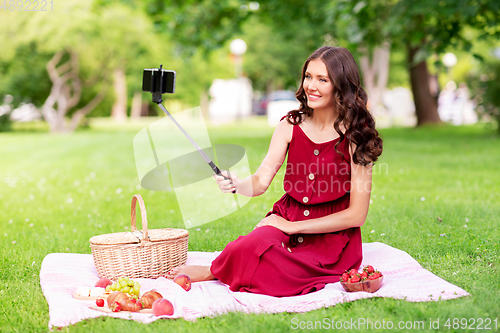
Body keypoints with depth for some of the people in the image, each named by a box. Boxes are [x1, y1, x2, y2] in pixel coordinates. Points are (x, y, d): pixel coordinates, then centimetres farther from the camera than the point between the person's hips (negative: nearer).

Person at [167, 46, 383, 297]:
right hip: (286, 223, 3)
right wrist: (235, 184, -27)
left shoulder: (356, 136, -11)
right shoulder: (291, 126, 1)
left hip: (331, 240, -3)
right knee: (253, 244, -33)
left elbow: (357, 215, -11)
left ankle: (213, 272, 0)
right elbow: (261, 181, -3)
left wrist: (292, 226, -12)